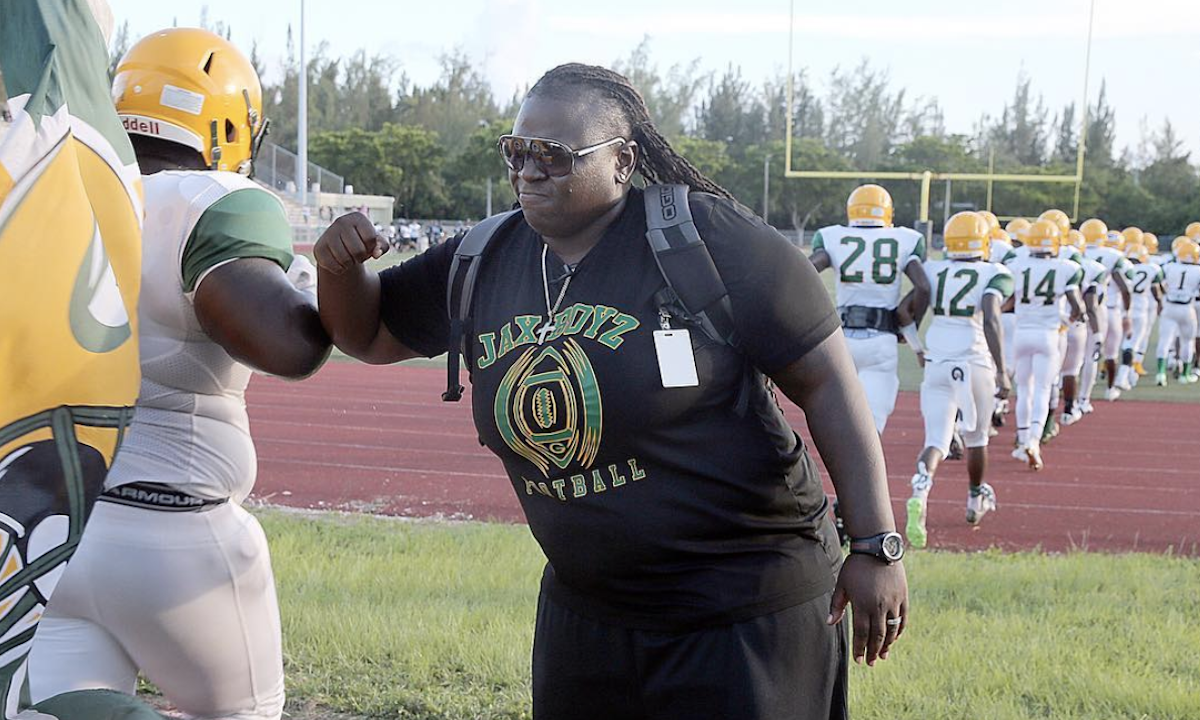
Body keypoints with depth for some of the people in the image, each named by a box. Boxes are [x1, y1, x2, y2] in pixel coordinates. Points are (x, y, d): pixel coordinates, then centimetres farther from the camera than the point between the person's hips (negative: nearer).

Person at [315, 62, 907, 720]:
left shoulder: (710, 239, -14)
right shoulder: (485, 264, 3)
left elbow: (827, 382, -13)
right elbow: (367, 333, 16)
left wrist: (876, 547, -14)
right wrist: (340, 268, -8)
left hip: (747, 608, -5)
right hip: (583, 610, 6)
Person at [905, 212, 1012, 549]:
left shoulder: (932, 270, 6)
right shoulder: (995, 275, -3)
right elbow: (991, 320, -16)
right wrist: (1001, 371, -18)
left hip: (936, 365, 2)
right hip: (976, 363, -1)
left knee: (936, 441, -2)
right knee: (975, 437, 20)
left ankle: (920, 492, -32)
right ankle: (976, 500, 40)